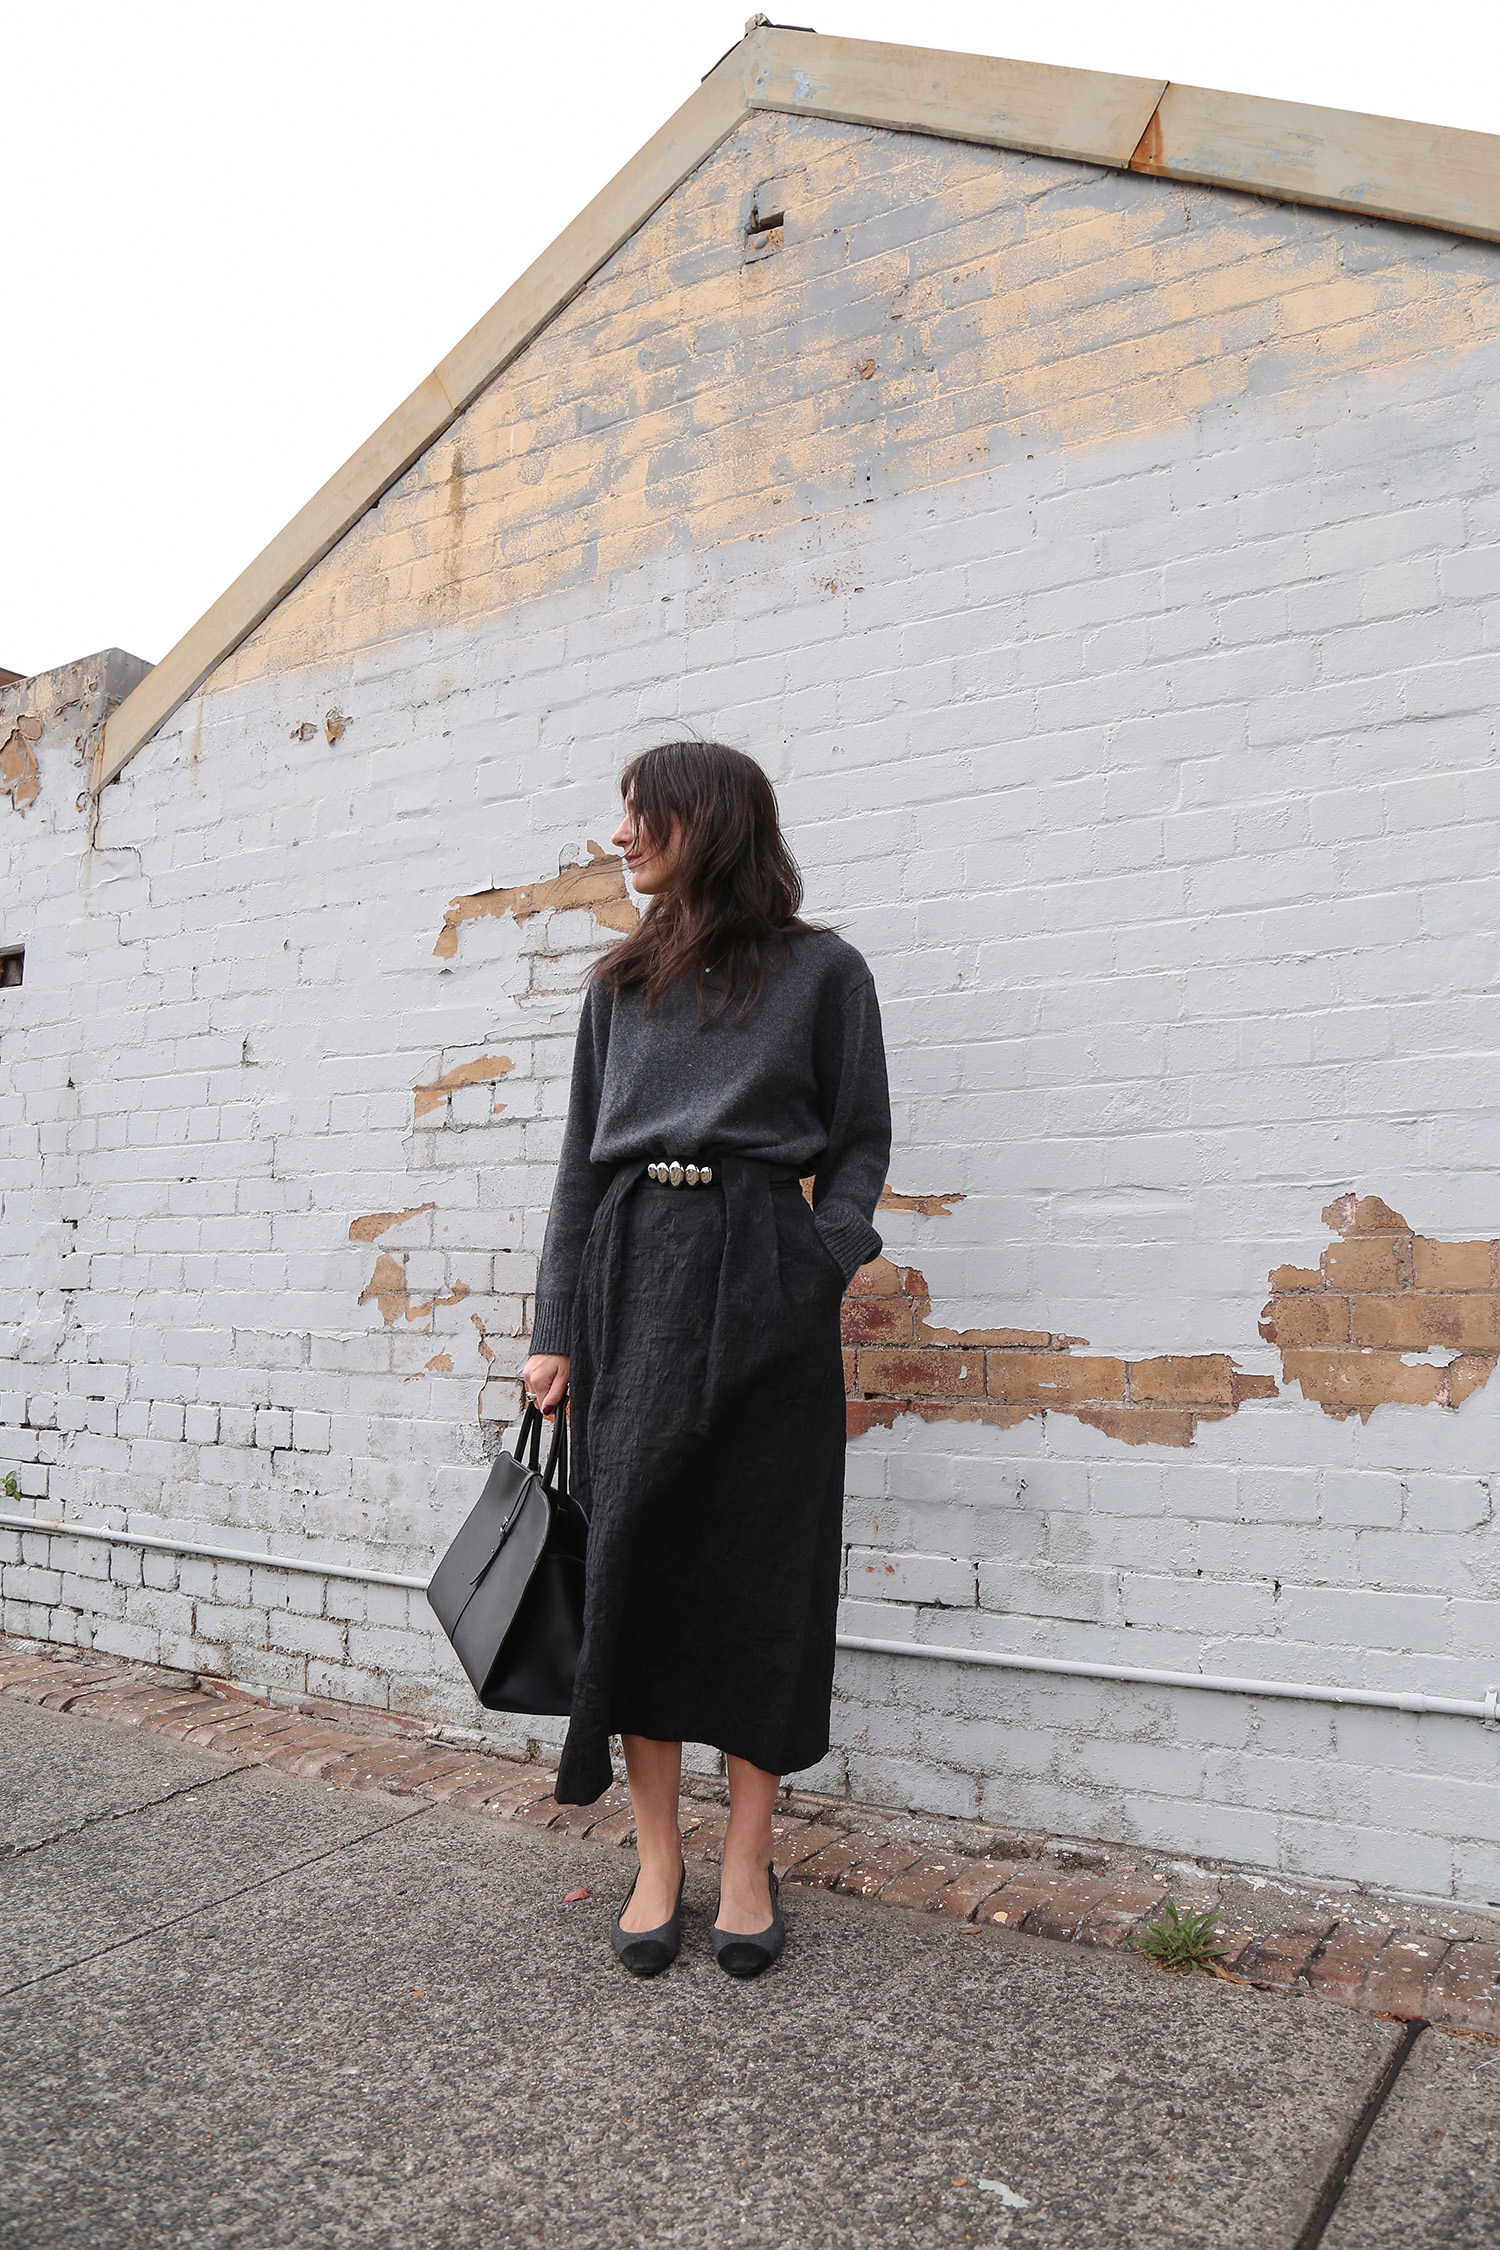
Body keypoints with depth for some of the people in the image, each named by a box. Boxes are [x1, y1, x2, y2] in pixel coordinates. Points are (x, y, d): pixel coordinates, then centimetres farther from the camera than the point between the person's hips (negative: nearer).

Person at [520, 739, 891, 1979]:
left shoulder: (822, 969, 4)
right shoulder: (623, 982, 15)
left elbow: (861, 1142, 4)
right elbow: (583, 1158, 13)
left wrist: (820, 1272, -12)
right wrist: (557, 1328, 7)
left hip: (760, 1282, -3)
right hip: (633, 1273, 4)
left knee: (761, 1564, 2)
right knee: (635, 1554, 3)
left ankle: (748, 1860, 17)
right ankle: (657, 1860, 16)